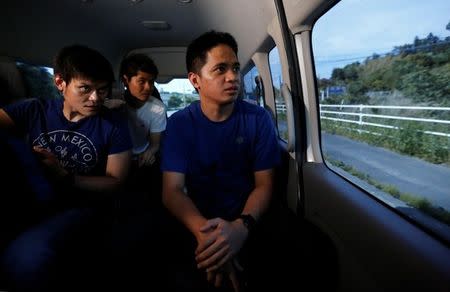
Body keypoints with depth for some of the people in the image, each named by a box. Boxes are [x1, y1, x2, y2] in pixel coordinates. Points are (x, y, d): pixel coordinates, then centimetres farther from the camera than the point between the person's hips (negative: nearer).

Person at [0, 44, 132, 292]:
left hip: (81, 205, -3)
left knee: (26, 256, -32)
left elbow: (115, 181, -1)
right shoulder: (34, 110, 7)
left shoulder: (114, 124, -1)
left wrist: (65, 179, -15)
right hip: (29, 200, 4)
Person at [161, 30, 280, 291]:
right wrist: (204, 232, -34)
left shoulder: (259, 119, -6)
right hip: (197, 223, 0)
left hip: (248, 222, 1)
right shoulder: (179, 123, -6)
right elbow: (172, 190, -12)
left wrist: (241, 227, -28)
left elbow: (264, 185, -6)